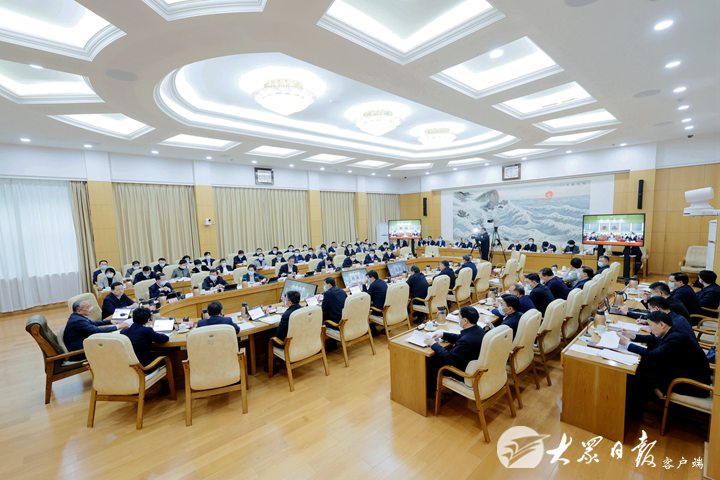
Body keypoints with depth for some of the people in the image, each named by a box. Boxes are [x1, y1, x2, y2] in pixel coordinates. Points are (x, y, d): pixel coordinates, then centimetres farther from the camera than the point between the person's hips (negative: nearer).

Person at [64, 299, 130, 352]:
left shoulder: (76, 316, 4)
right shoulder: (78, 320, -25)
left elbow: (93, 323, 18)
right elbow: (97, 330, -30)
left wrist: (111, 321, 10)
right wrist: (117, 326, -25)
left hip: (82, 344, 9)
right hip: (79, 350, -9)